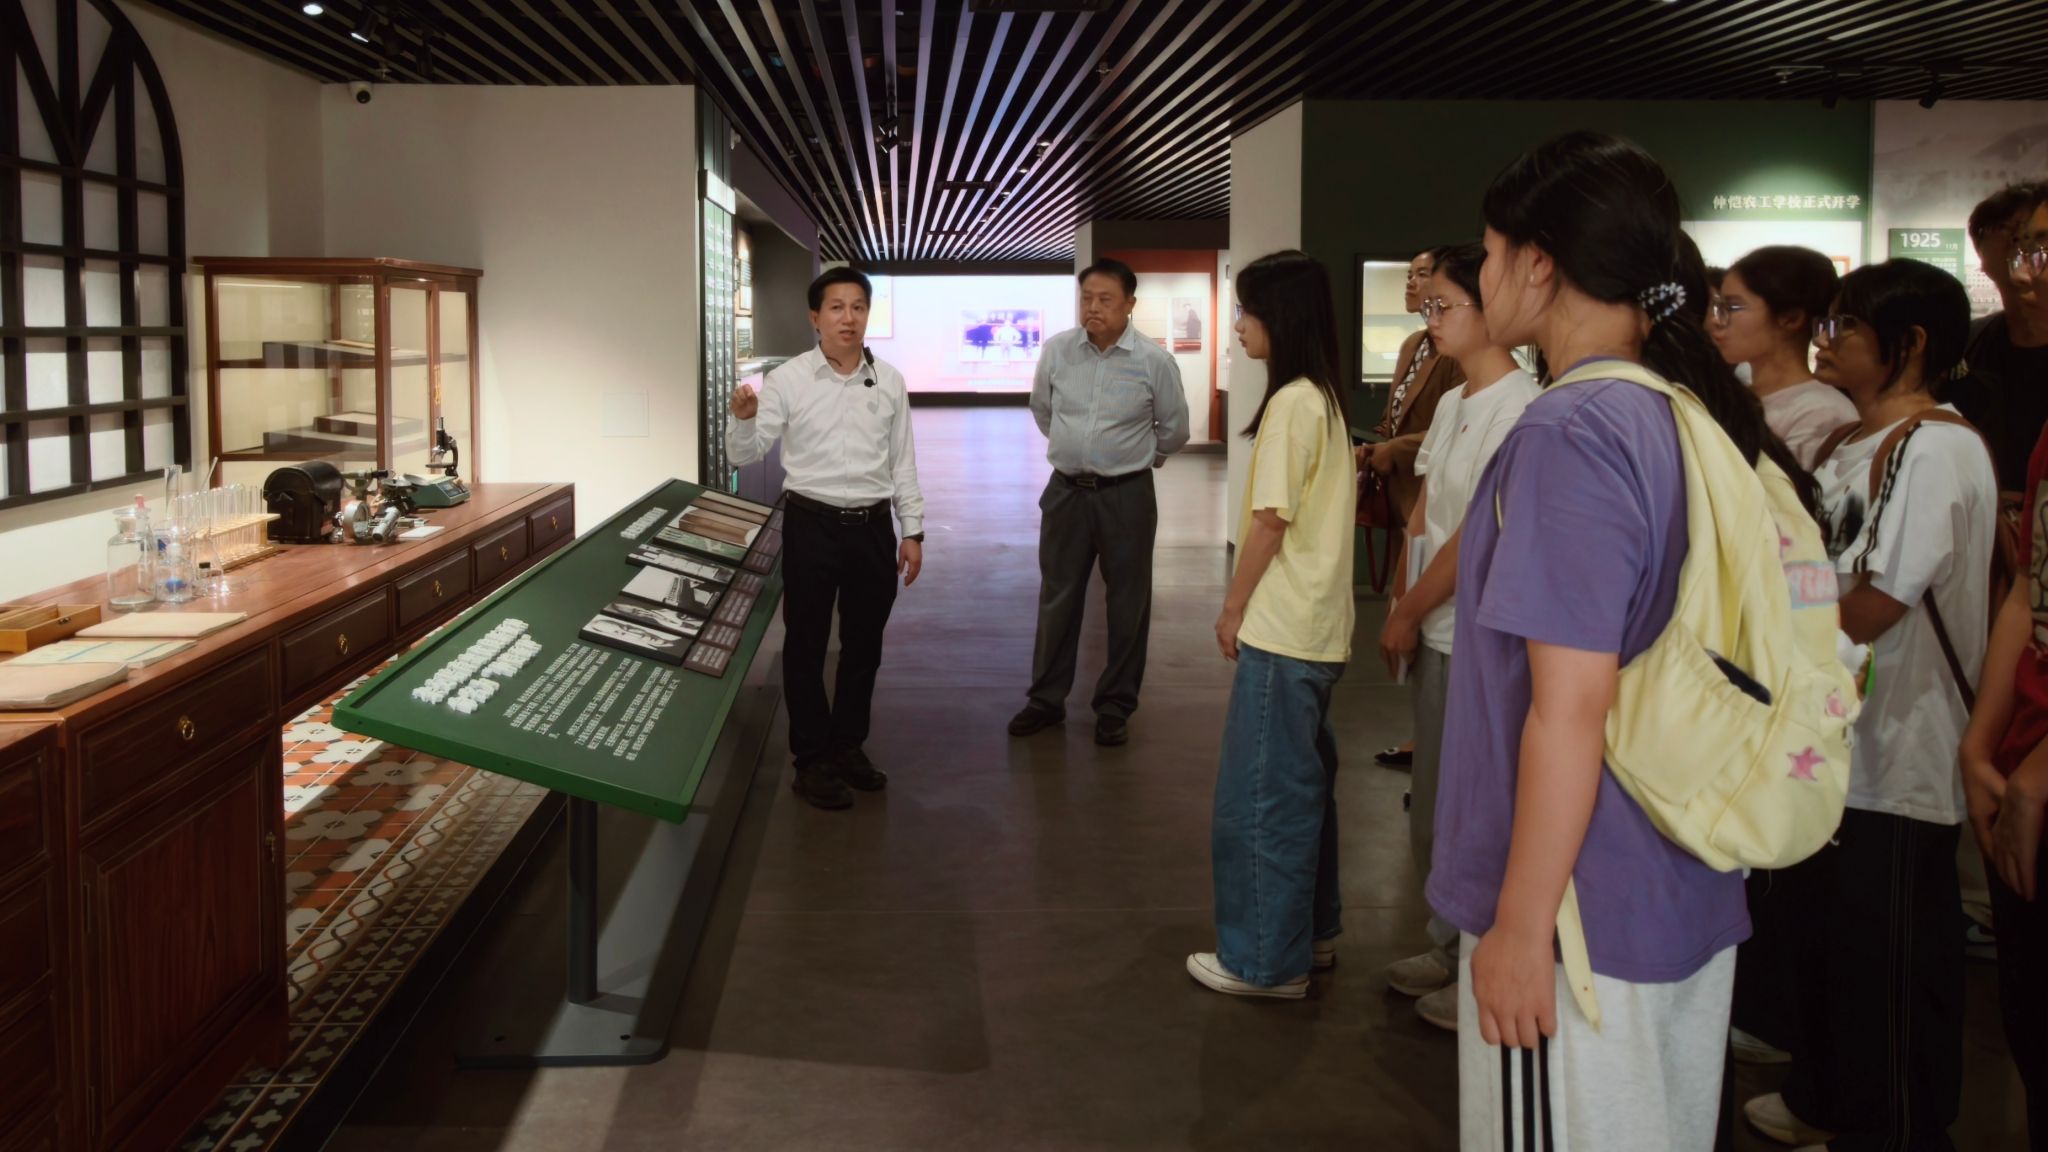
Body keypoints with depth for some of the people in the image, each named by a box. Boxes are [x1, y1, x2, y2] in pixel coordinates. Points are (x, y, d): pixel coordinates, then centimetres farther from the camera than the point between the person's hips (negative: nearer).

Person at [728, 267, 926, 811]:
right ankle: (812, 760, 17)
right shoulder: (787, 380, -6)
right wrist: (743, 418, -28)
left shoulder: (889, 380, 3)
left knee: (864, 643, 13)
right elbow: (745, 456, -7)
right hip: (812, 525, -3)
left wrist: (913, 531, 7)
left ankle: (849, 746, 30)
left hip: (873, 526, 3)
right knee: (806, 645, 5)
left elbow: (902, 460, 8)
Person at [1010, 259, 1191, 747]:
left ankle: (1116, 706, 19)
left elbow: (1174, 430, 4)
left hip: (1127, 494, -2)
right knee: (1057, 598, 11)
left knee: (1127, 604, 6)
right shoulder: (1056, 350, -4)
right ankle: (1047, 698, 23)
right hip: (1065, 490, 2)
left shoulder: (1154, 361, -11)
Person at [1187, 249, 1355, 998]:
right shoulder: (1325, 399, 12)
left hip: (1281, 628, -10)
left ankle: (1264, 960, 8)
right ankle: (1311, 932, 30)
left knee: (1262, 793, -1)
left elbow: (1270, 519, -17)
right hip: (1315, 624, 10)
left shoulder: (1290, 403, -16)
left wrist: (1233, 607, -6)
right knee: (1302, 782, 18)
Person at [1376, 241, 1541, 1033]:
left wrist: (1409, 611, -10)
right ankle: (1449, 949, 31)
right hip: (1434, 633, 9)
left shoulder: (1521, 406, -17)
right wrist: (1403, 611, 5)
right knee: (1433, 803, 17)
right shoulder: (1453, 403, 11)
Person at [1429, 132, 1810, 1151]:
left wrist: (1520, 925, -16)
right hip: (1687, 902, 8)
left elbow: (1572, 705, -22)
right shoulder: (1695, 418, 6)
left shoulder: (1569, 434, -19)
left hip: (1586, 918, -8)